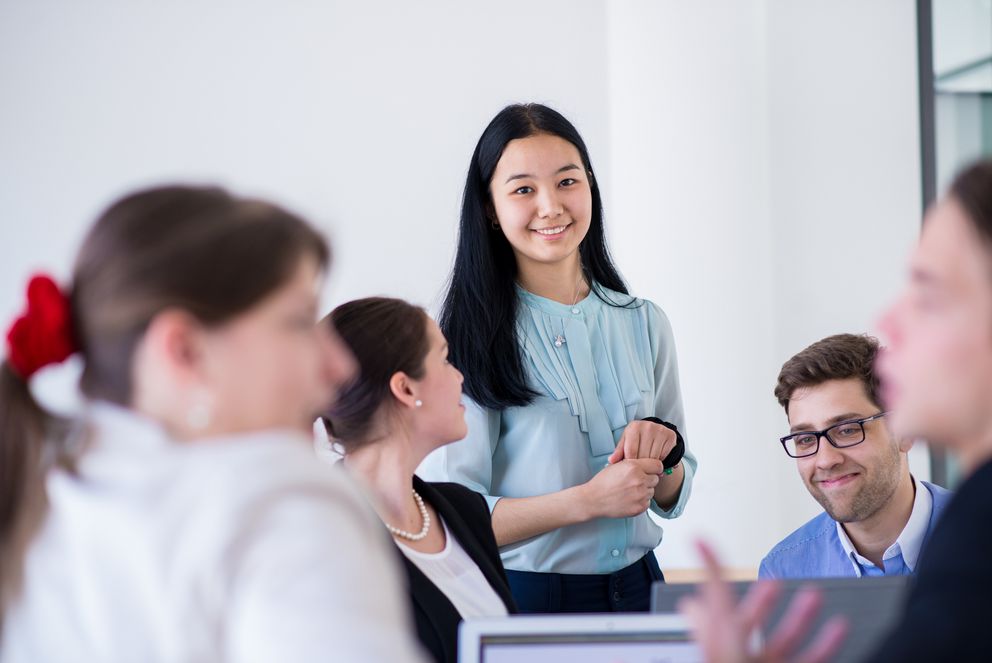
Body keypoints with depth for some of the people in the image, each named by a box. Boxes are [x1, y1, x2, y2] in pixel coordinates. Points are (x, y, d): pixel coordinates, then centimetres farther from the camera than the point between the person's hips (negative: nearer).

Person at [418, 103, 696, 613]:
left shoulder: (644, 324, 3)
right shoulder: (469, 338, -13)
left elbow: (670, 499, 10)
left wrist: (664, 452, -11)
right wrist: (588, 500, -24)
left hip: (635, 589, 5)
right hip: (521, 598, -5)